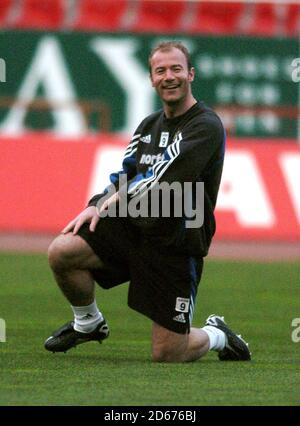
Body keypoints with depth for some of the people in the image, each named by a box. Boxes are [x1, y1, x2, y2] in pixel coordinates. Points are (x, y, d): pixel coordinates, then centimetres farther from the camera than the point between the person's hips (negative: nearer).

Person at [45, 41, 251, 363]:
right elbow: (123, 177, 15)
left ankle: (217, 335, 28)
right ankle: (88, 324, 10)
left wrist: (120, 196, -7)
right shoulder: (149, 125, 13)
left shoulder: (206, 126, -12)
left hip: (176, 243, -6)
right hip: (133, 227, 6)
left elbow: (166, 182, -20)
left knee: (167, 356, -7)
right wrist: (96, 205, -5)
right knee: (62, 251, -18)